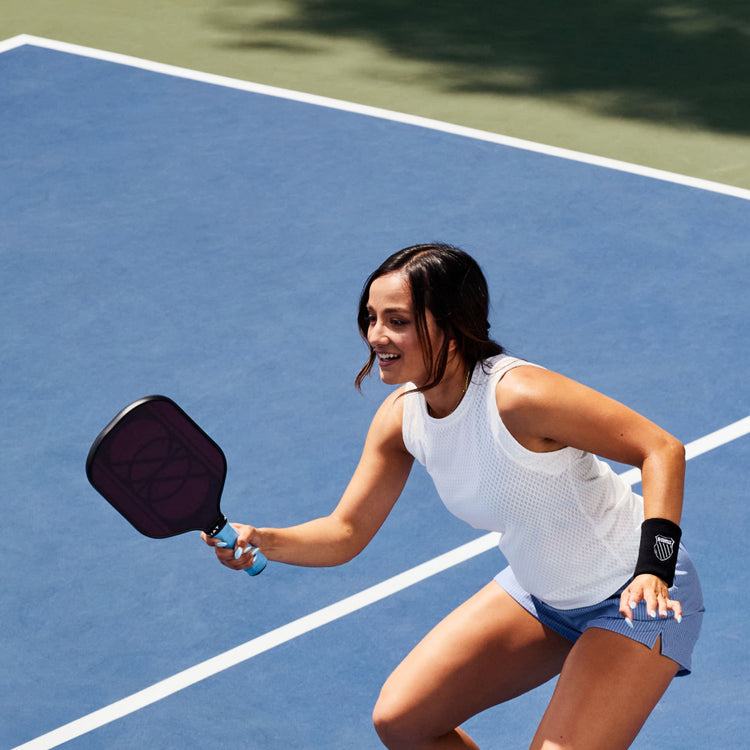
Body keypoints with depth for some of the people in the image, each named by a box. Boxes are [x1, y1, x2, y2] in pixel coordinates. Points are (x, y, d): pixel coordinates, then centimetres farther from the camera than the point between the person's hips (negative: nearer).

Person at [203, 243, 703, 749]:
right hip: (539, 592, 7)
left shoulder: (517, 395, -31)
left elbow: (662, 450, -25)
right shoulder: (400, 415, -9)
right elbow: (346, 532, -1)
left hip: (636, 595, -7)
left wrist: (653, 569, -33)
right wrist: (261, 541, -19)